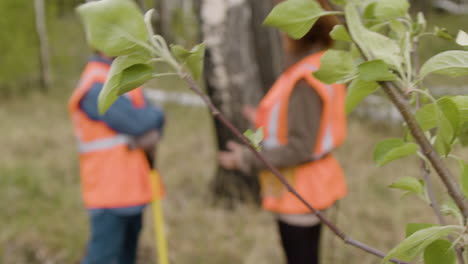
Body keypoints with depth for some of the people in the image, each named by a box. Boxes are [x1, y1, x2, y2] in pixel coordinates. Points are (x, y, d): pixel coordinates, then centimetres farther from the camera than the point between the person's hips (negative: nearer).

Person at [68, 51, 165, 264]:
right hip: (110, 192, -9)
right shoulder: (97, 88, -20)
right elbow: (140, 122, -23)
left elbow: (152, 118, 5)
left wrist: (152, 133, -16)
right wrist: (154, 116, -2)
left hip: (130, 188, 9)